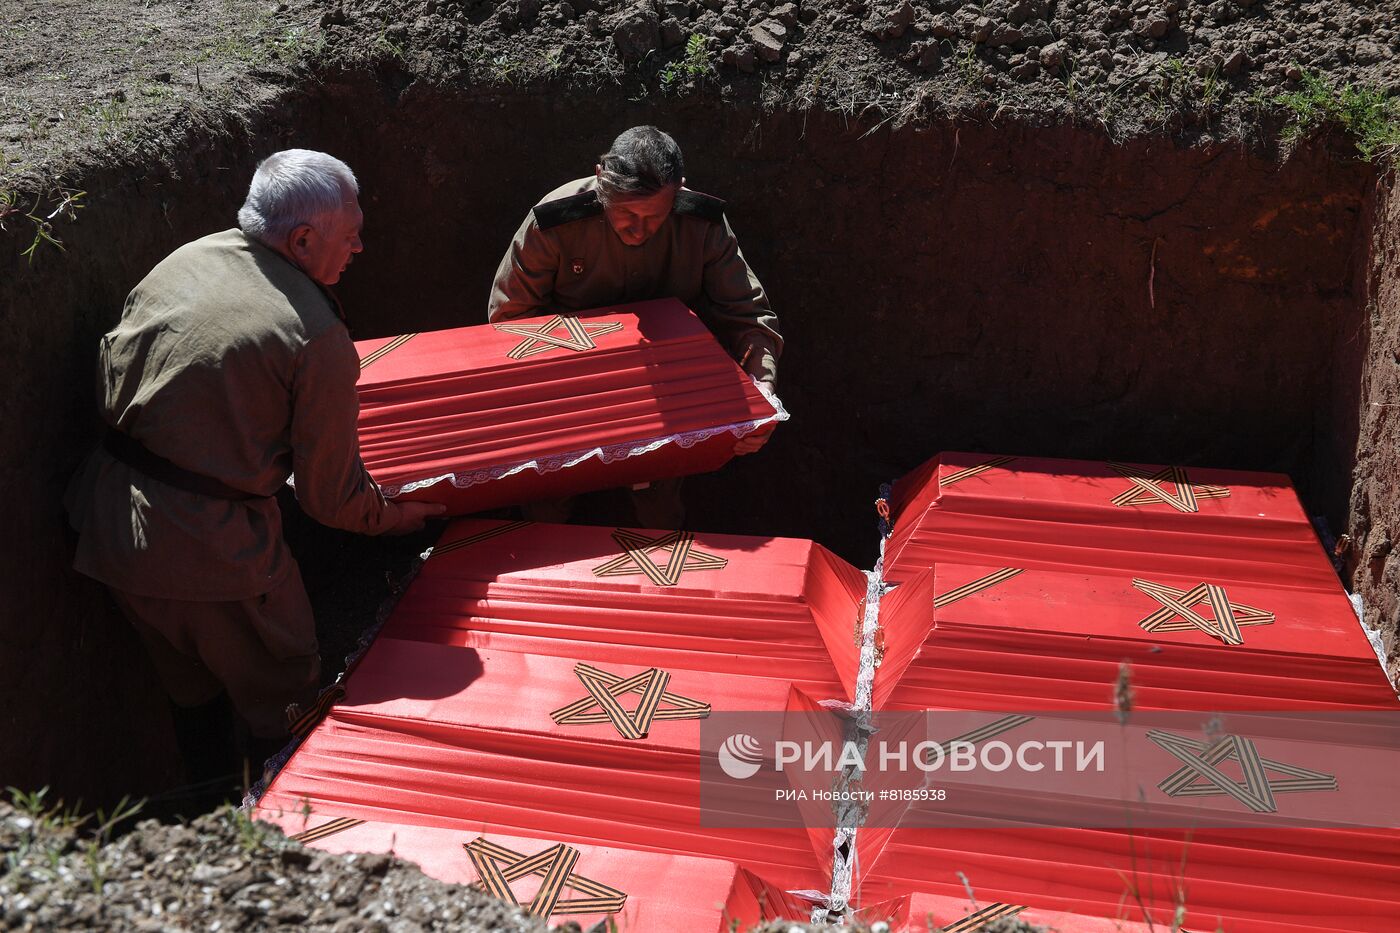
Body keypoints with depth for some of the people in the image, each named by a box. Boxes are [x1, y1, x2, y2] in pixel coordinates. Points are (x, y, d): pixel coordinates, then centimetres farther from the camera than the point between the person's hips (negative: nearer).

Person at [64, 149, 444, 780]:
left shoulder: (180, 261, 3)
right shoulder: (318, 338, -17)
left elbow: (108, 379, 13)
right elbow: (330, 496, -11)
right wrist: (399, 515, 9)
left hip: (109, 531, 8)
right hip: (211, 550, -8)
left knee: (188, 686, 29)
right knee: (281, 702, 15)